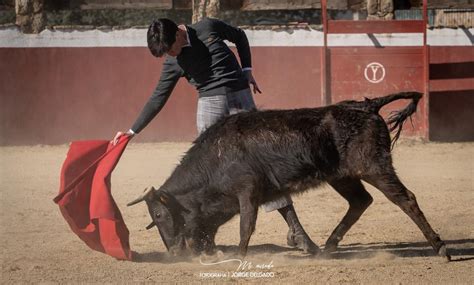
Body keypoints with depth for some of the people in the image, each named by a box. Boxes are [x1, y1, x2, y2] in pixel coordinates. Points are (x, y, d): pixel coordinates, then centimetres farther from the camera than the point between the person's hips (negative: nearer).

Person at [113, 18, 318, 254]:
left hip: (241, 99, 0)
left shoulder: (208, 28, -2)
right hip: (210, 104, 1)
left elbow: (239, 37, 15)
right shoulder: (173, 63, 0)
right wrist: (132, 131, 4)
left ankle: (295, 230, -4)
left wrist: (247, 71, 6)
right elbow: (158, 98, 6)